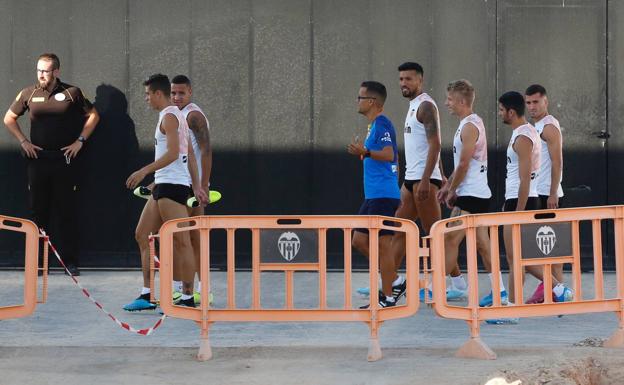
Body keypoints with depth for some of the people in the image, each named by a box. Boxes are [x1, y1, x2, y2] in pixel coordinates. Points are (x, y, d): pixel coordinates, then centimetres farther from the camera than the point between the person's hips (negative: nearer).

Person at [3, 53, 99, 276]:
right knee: (38, 211, 3)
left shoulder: (71, 93, 2)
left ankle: (71, 261, 2)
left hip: (65, 159, -2)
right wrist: (23, 142, 7)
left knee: (67, 211, -1)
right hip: (38, 158, 2)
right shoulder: (29, 94, 7)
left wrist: (80, 141, 2)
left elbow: (93, 115, 11)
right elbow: (9, 119, 18)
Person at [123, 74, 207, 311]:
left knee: (181, 242, -8)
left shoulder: (169, 117, -10)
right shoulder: (177, 116, 20)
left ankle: (187, 298, -6)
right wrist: (196, 186, 19)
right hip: (162, 185, 11)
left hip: (172, 184, -11)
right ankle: (147, 296, 10)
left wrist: (145, 171, -24)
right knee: (142, 235, 10)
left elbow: (173, 153, -21)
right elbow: (190, 156, 20)